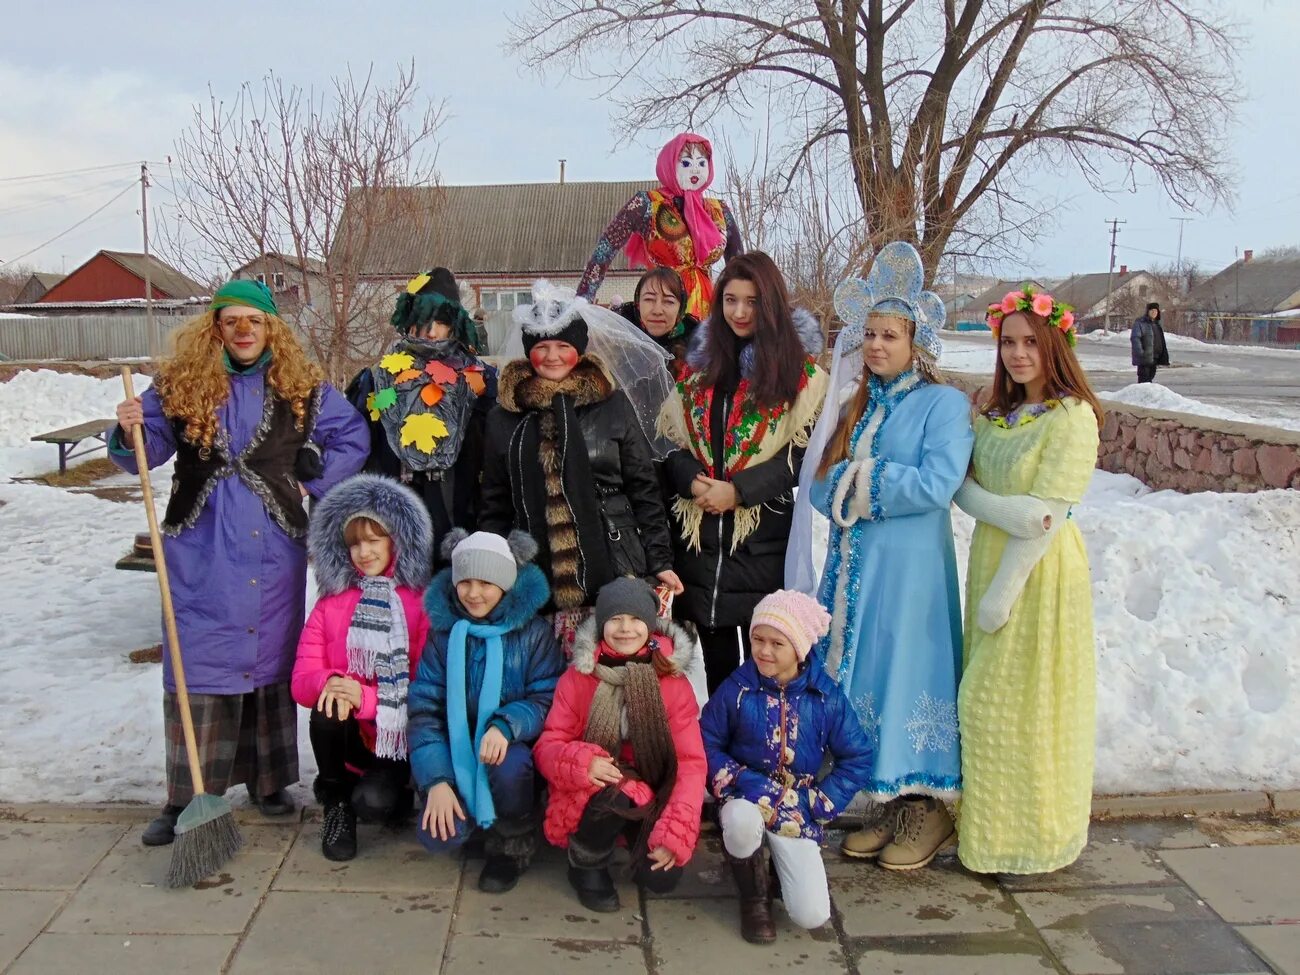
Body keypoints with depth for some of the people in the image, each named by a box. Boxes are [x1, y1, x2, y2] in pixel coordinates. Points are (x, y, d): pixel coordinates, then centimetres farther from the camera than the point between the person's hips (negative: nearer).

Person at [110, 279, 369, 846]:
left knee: (272, 660, 10)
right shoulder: (179, 386, 2)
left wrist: (314, 482, 3)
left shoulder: (302, 388, 4)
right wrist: (129, 434, -18)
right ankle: (185, 798, 8)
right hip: (200, 551, -1)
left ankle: (268, 781, 24)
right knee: (196, 668, -1)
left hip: (274, 550, 1)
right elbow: (148, 452, 4)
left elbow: (354, 437, 12)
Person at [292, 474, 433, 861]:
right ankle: (336, 803, -3)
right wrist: (329, 683, -26)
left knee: (373, 803, -28)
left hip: (398, 735, -3)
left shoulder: (422, 603, -6)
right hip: (347, 734, 3)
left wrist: (367, 697, -25)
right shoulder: (331, 603, 5)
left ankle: (394, 791, 12)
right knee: (329, 708, -30)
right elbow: (302, 677, -2)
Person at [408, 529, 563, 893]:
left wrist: (505, 725, -32)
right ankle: (477, 814, 17)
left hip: (512, 746, -1)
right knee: (440, 835, -21)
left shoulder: (533, 631, -7)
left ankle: (511, 846, -4)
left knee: (509, 766, -36)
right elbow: (424, 708, -6)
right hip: (457, 750, 2)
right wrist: (436, 779, -17)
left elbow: (547, 698, -11)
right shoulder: (443, 631, -3)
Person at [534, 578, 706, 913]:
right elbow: (547, 746, -6)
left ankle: (640, 842, 16)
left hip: (651, 801, 1)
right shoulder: (578, 676, -6)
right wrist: (582, 762, -30)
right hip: (592, 796, -1)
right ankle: (585, 864, -2)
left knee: (662, 876, -21)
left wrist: (674, 833, -21)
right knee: (615, 795, -34)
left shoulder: (673, 682, -6)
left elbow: (691, 762, -9)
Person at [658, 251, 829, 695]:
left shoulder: (800, 371, -2)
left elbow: (804, 451, -8)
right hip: (700, 534, 4)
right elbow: (673, 439, 10)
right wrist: (693, 480, -10)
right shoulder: (699, 364, 12)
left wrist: (738, 491, -17)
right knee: (716, 660, 13)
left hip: (764, 537, -4)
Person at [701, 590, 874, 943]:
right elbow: (707, 744, -4)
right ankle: (755, 896, -6)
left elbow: (858, 759, -1)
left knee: (813, 915, -13)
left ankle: (778, 860, 23)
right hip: (746, 798, -1)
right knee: (742, 821, -41)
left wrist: (819, 803, -9)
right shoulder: (736, 689, -9)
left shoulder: (826, 698, -7)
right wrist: (740, 780, -19)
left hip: (797, 811, 1)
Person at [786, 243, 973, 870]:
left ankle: (928, 806, 13)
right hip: (852, 566, 6)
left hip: (910, 568, -6)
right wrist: (858, 488, -12)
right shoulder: (853, 405, 15)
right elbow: (819, 488, 8)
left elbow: (936, 485, -17)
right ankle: (885, 802, 20)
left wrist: (859, 480, -10)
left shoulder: (942, 403, -3)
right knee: (857, 674, 8)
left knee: (908, 672, -1)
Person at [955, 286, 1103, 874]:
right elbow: (961, 487, 1)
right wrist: (1005, 510, -20)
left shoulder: (1072, 417, -11)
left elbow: (1046, 515, -16)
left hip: (1042, 568, -7)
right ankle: (991, 824, 23)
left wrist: (1005, 589, -17)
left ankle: (1033, 836, 17)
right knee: (986, 698, 10)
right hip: (990, 557, 7)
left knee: (1030, 699, 1)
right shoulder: (994, 414, 11)